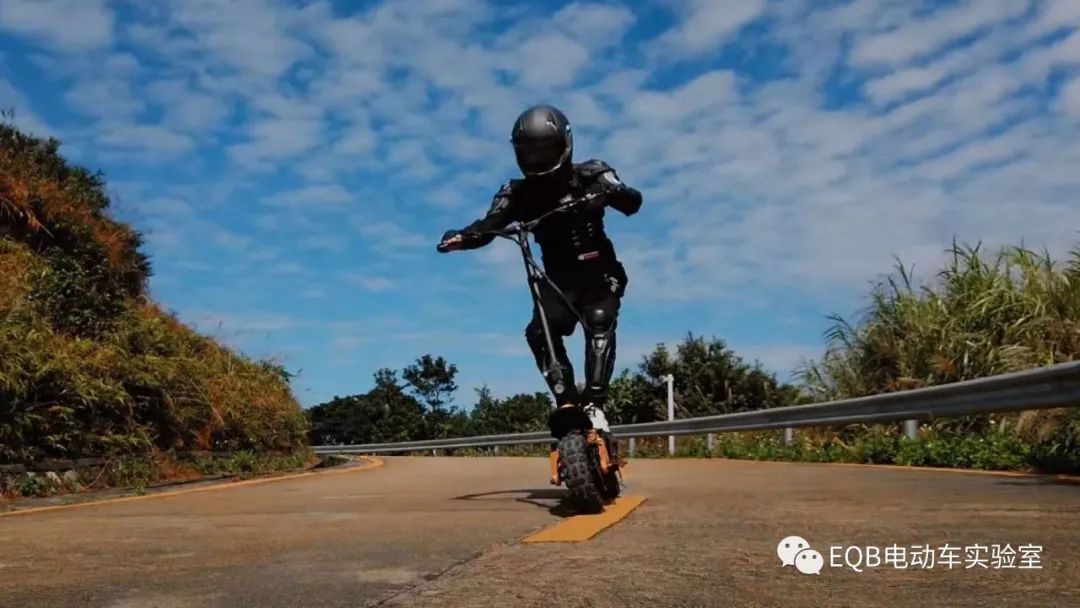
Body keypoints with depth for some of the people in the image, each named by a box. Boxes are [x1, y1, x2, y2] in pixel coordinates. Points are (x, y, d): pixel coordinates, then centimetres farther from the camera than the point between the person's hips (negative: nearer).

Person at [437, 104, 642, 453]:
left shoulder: (590, 176, -8)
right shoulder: (518, 193, -5)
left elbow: (632, 204, -21)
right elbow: (488, 227, -18)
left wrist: (610, 193, -45)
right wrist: (462, 237, -41)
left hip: (600, 272, -1)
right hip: (558, 278, 2)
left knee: (600, 321, -27)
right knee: (539, 332, -22)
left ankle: (594, 404, -28)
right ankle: (567, 402, -15)